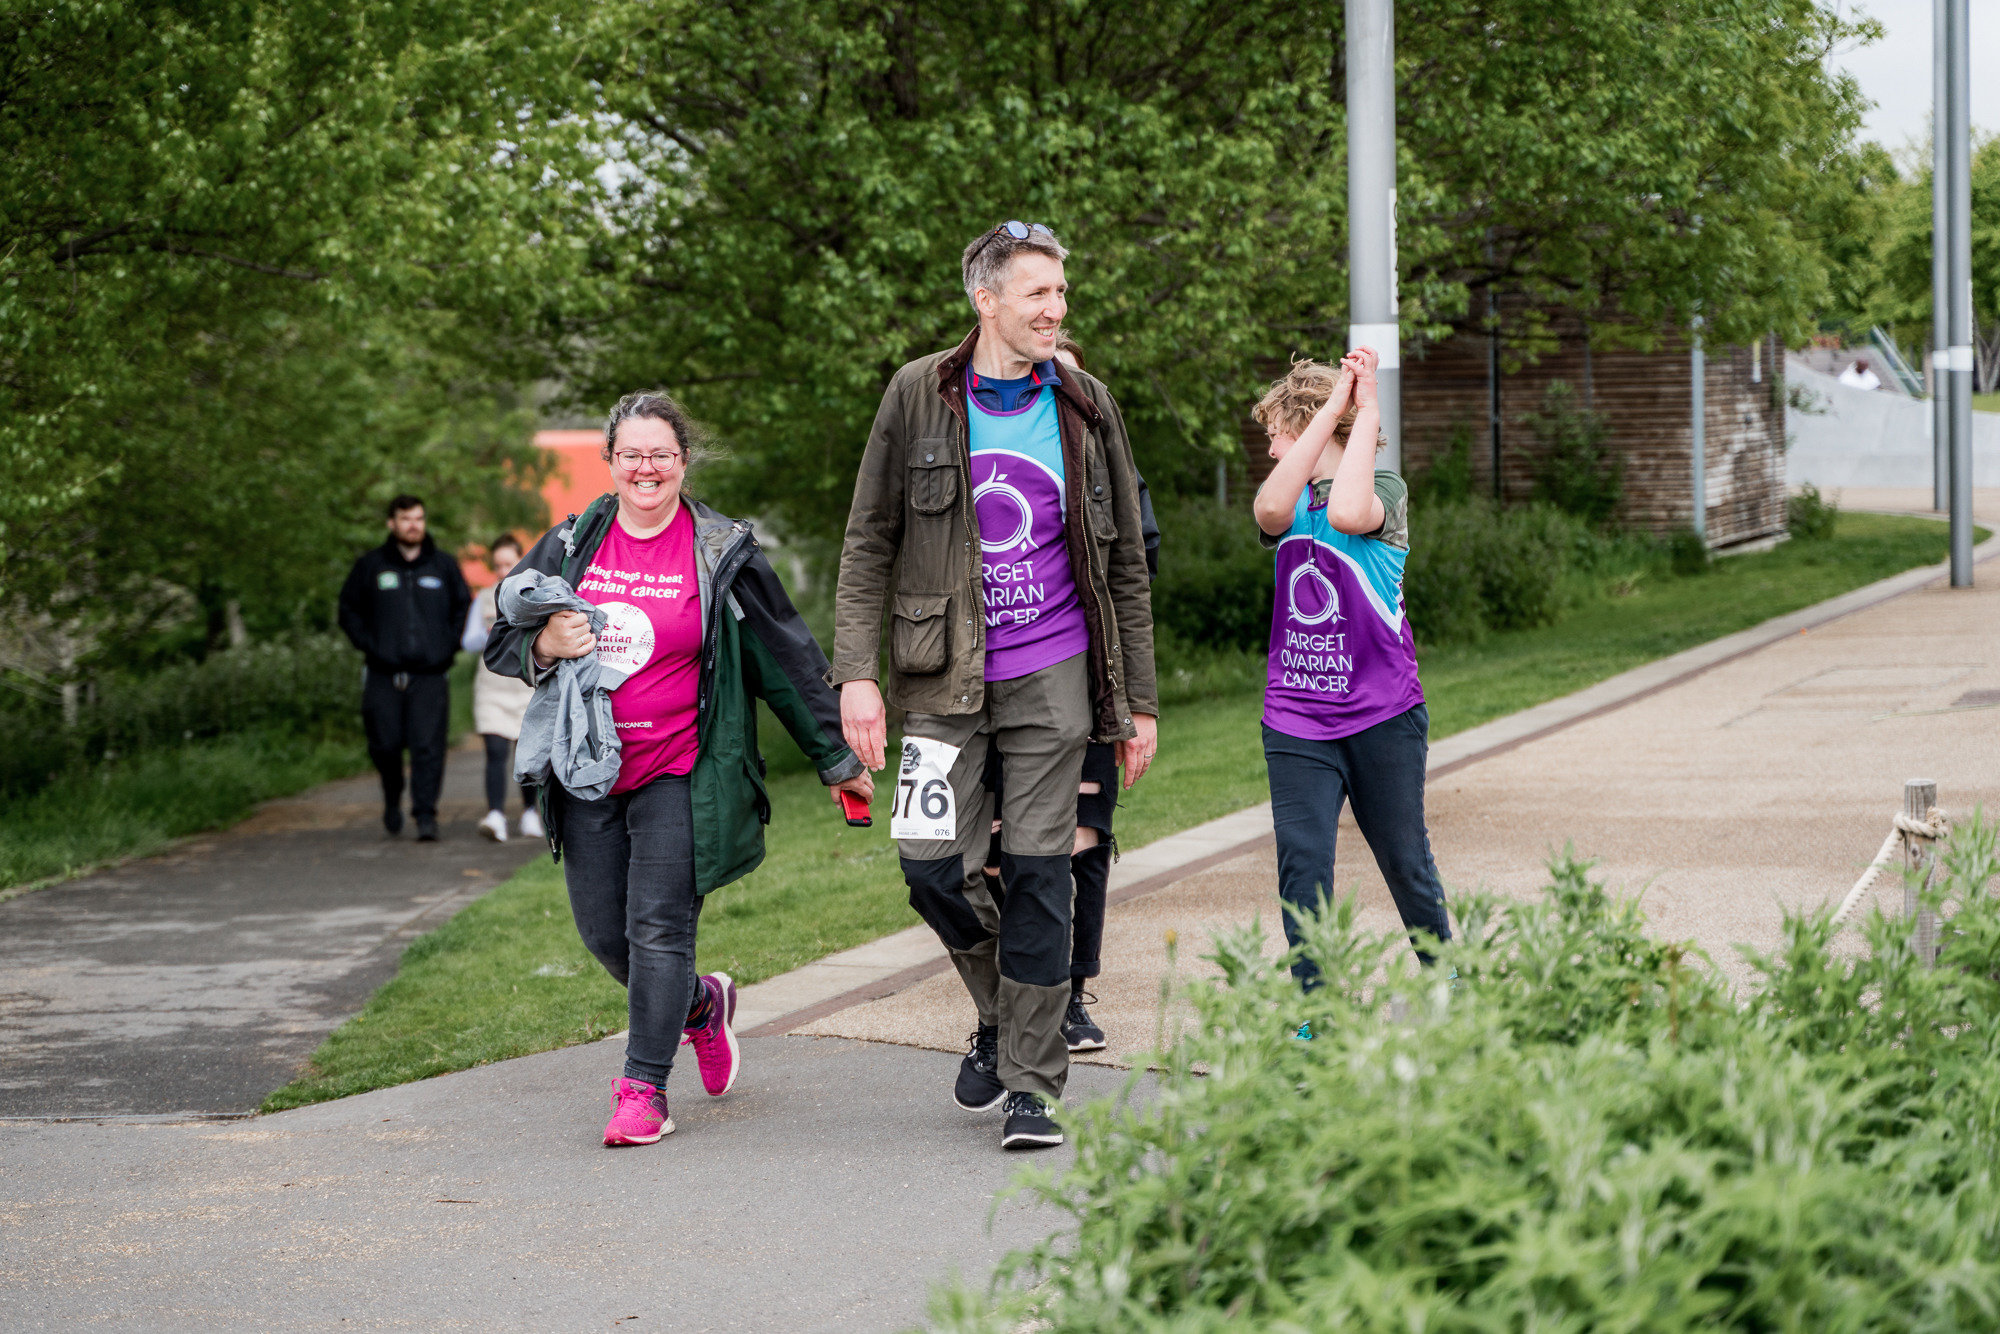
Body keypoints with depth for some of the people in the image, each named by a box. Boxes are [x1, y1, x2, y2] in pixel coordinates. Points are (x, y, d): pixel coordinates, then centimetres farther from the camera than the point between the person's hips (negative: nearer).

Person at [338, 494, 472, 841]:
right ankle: (392, 798, 27)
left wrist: (449, 644, 7)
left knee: (428, 747, -9)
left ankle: (426, 816, -6)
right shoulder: (370, 566, 7)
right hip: (384, 677, 0)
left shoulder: (444, 566, 9)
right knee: (385, 745, -1)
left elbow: (464, 607, 20)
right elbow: (349, 610, 15)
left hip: (430, 676, 0)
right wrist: (368, 645, 2)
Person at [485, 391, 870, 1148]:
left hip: (679, 773, -4)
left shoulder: (724, 553, 0)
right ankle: (702, 1003, 34)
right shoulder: (571, 545, 7)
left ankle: (644, 1088, -1)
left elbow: (787, 660, 5)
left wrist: (837, 759, 7)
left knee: (658, 929, -10)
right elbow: (501, 642, 13)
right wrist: (543, 646, -11)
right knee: (603, 934, 6)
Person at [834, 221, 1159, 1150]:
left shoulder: (1086, 409, 5)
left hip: (1052, 673, 1)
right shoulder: (920, 396, 0)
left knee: (1038, 870, -2)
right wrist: (857, 671, -8)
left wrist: (1139, 701, 7)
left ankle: (1031, 1084, 5)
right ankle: (1000, 1008, 21)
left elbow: (1125, 565, 10)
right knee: (930, 861, -8)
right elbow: (869, 542, 2)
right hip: (946, 674, -1)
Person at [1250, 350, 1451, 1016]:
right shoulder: (1290, 501, 7)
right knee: (1302, 862, -8)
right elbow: (1272, 510, -19)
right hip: (1296, 720, 3)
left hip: (1382, 713, -3)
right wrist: (1336, 402, -17)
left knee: (1404, 860, 10)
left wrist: (1366, 411, -19)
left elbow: (1347, 513, -29)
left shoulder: (1385, 488, -4)